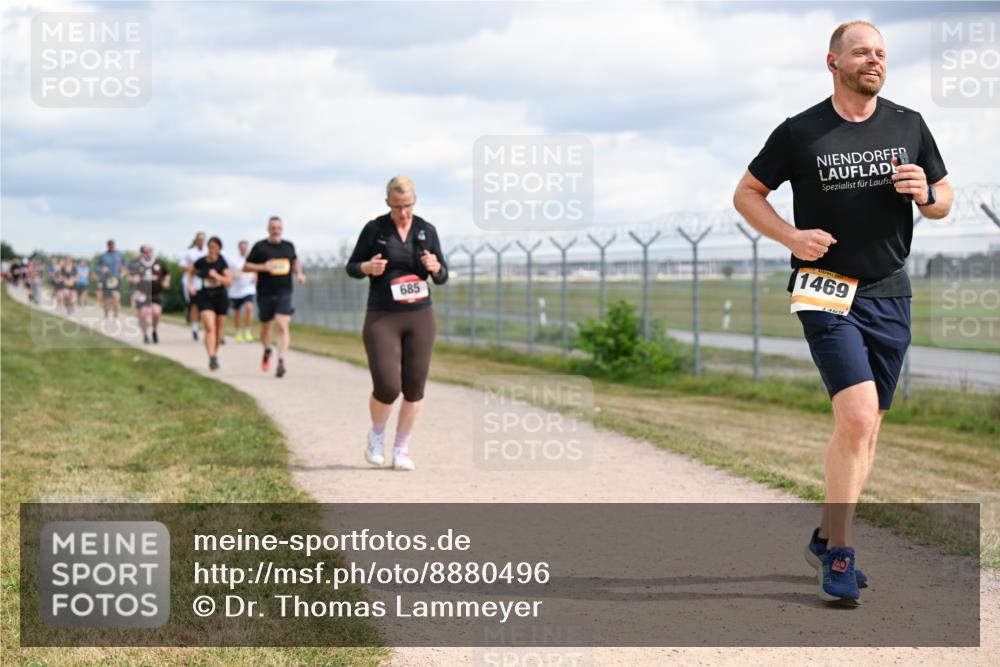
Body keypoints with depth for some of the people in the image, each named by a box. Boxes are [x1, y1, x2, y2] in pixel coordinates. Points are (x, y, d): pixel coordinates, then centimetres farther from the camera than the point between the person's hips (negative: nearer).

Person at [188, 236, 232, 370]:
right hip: (205, 298, -1)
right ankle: (212, 358, -24)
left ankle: (215, 354, 33)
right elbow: (190, 272, 18)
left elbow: (229, 281, -12)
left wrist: (217, 276, -25)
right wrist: (191, 285, 4)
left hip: (220, 297, 1)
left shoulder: (222, 263, -6)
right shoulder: (201, 262, -3)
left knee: (218, 330, 12)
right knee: (209, 328, -16)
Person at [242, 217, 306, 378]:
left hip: (284, 293, 0)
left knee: (283, 325, -16)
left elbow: (295, 261, 27)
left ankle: (281, 361, -21)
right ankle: (267, 351, 43)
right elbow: (246, 266, 2)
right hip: (264, 293, 0)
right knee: (265, 325, 13)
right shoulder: (260, 247, -1)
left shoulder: (289, 246, 8)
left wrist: (299, 273, 8)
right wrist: (263, 267, -14)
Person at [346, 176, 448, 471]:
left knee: (414, 387, 0)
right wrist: (367, 268, -17)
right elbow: (352, 267, 5)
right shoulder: (374, 229, -3)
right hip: (382, 318, -3)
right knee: (387, 386, -12)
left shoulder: (427, 231, 4)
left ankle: (401, 450, 15)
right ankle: (376, 434, 19)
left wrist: (435, 268, -15)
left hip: (420, 317, 3)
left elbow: (442, 277, 8)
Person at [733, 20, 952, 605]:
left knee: (864, 427, 10)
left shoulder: (909, 126, 7)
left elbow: (944, 200, 16)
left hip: (890, 295, 5)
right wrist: (791, 236, -11)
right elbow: (747, 193, 6)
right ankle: (840, 555, -8)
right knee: (858, 418, -18)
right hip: (827, 294, -5)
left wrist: (926, 195, -9)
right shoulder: (800, 133, -3)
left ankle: (828, 539, 27)